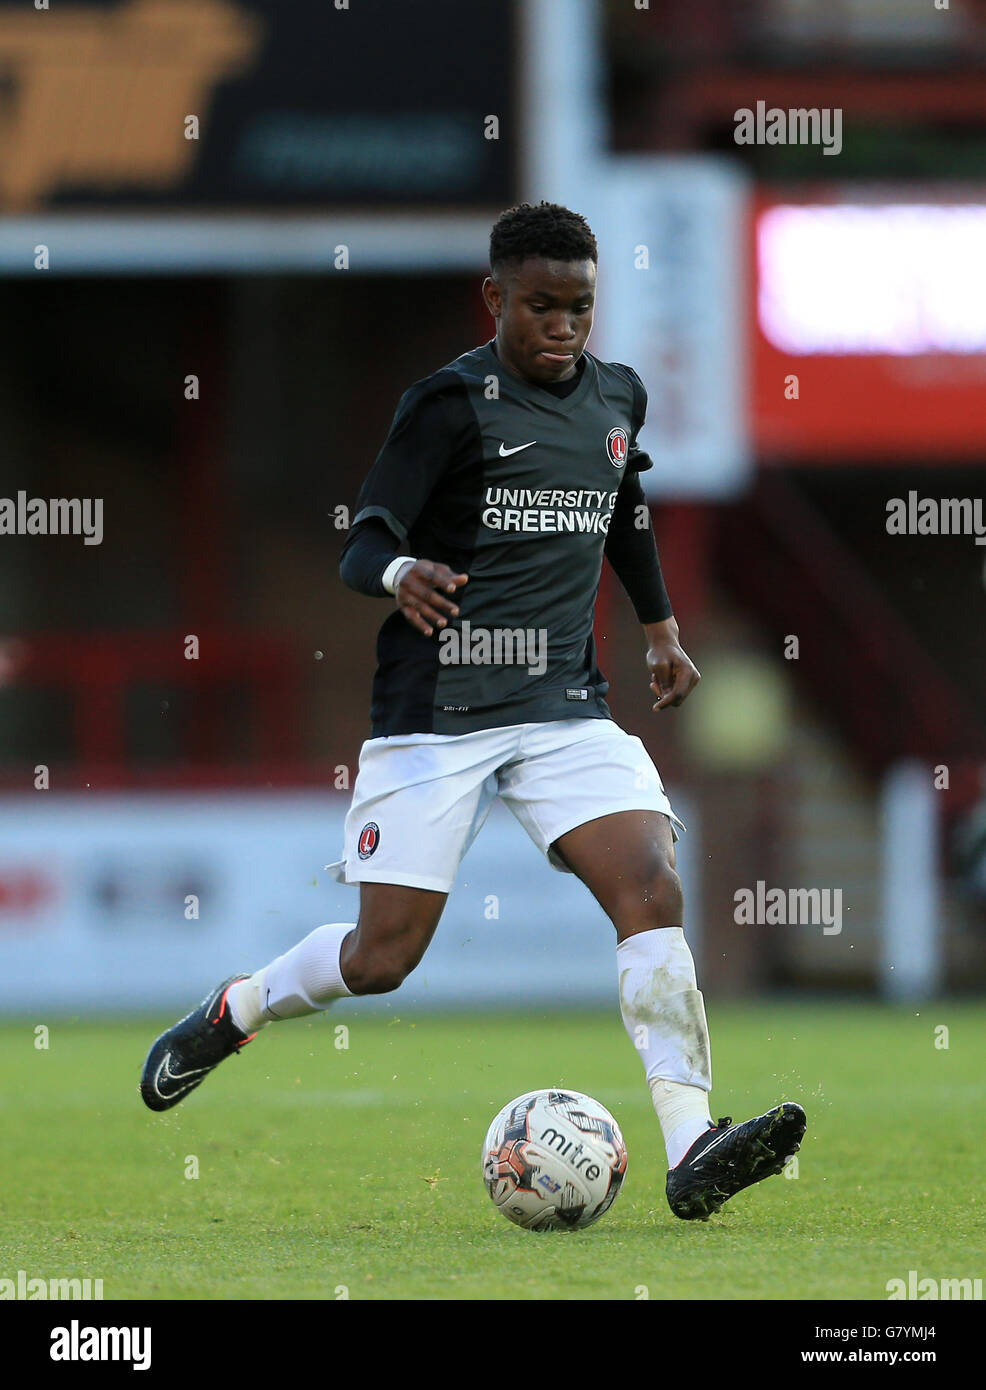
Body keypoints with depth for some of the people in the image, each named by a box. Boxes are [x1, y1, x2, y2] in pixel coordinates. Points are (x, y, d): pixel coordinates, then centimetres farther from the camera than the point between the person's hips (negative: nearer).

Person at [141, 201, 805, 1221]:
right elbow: (362, 544, -14)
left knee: (652, 892, -18)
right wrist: (401, 575, -36)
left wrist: (660, 626, 32)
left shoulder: (618, 397, 10)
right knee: (382, 958, -2)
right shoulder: (452, 403, -9)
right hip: (435, 711, -4)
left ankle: (691, 1156, -24)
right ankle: (232, 1012, 30)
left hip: (565, 706, 5)